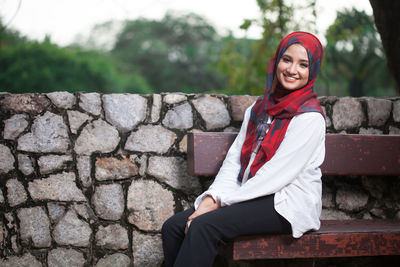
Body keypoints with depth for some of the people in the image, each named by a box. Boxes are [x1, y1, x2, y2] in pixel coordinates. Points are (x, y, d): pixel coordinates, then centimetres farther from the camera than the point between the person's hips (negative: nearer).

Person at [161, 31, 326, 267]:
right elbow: (234, 159, 10)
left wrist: (221, 202, -16)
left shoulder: (310, 117, -9)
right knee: (173, 227, -10)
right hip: (254, 197, 7)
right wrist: (211, 198, -8)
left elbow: (276, 174, -16)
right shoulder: (259, 108, 15)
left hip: (288, 204, -7)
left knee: (204, 226, -29)